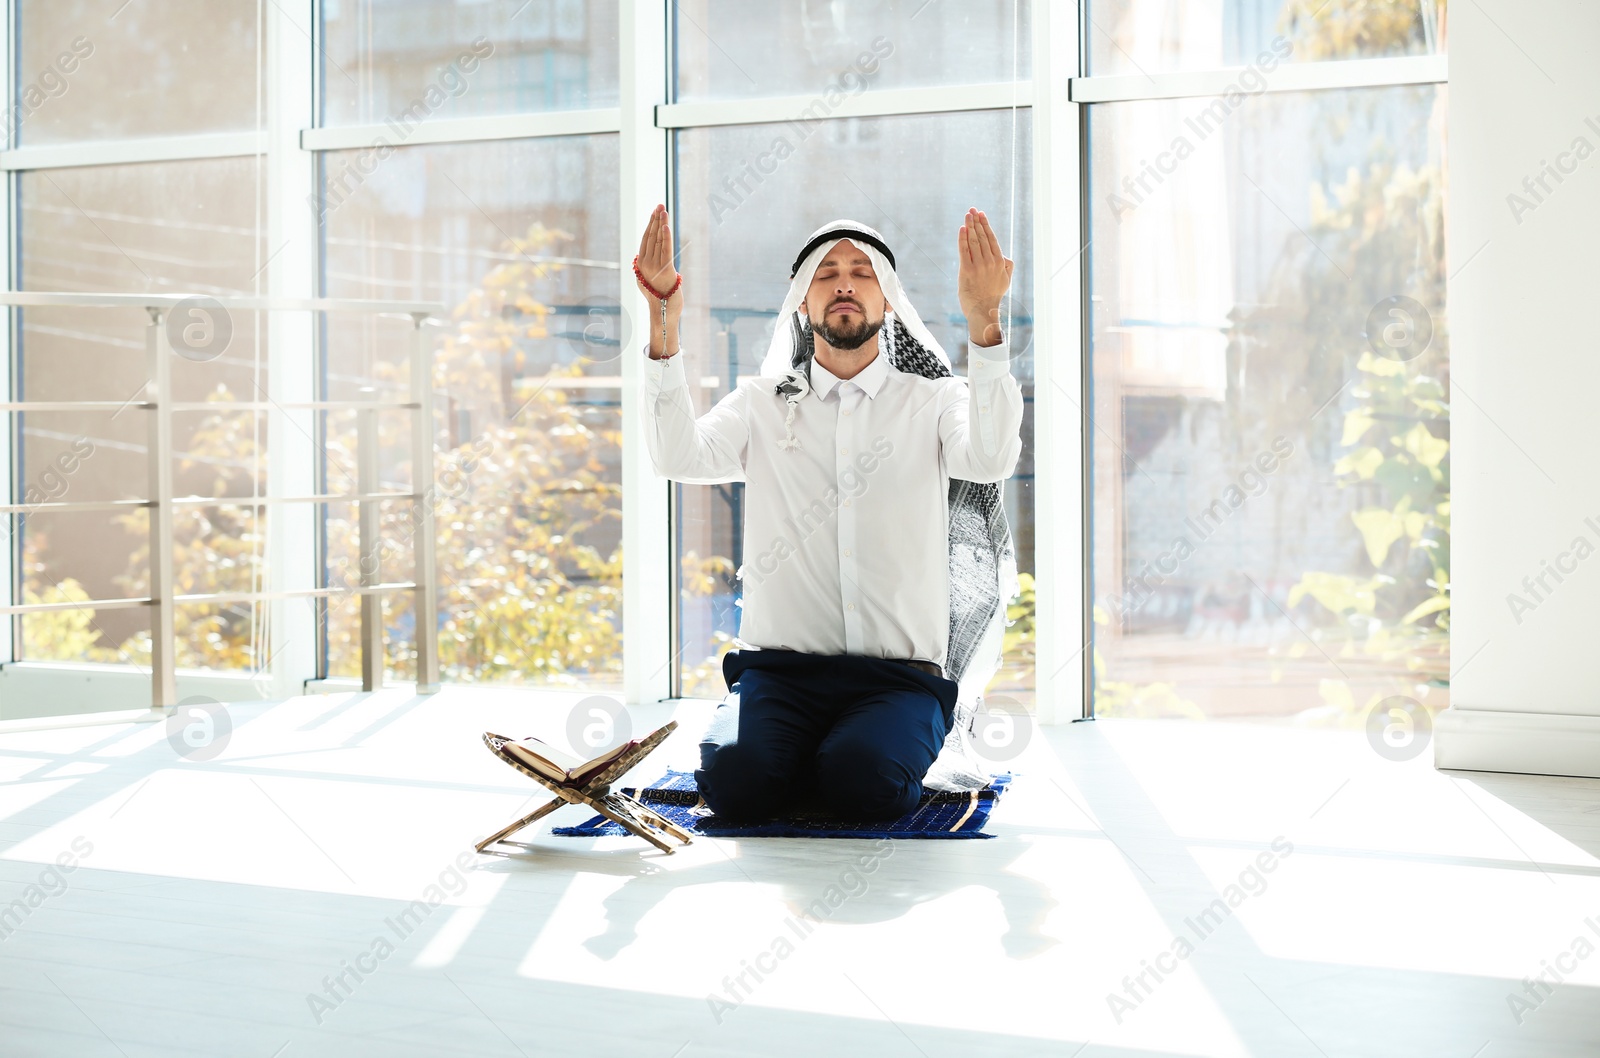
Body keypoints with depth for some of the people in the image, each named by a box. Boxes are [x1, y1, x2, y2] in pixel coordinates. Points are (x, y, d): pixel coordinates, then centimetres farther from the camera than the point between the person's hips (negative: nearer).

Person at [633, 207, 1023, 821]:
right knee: (736, 779, -28)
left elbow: (991, 460, -13)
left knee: (862, 782, -31)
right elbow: (680, 459, -6)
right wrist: (664, 328, -18)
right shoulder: (762, 404, 14)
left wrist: (983, 322, -25)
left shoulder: (930, 401, 10)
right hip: (779, 667, 1)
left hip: (898, 675, -1)